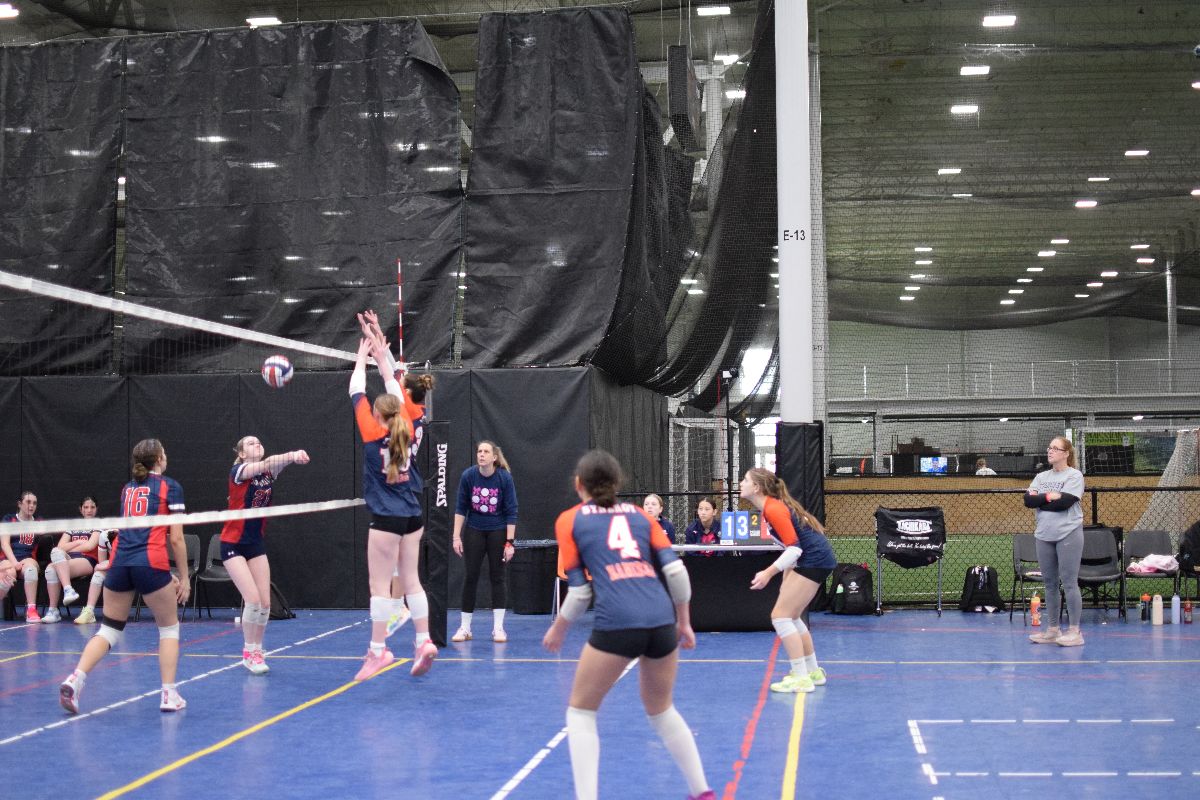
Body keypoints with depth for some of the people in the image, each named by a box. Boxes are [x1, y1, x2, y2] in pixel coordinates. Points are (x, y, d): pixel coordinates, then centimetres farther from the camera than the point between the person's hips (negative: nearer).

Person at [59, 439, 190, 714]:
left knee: (109, 629, 11)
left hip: (119, 563, 4)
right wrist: (184, 578, 7)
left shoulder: (127, 489, 22)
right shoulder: (170, 487, 5)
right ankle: (169, 695, 5)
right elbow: (176, 538, 0)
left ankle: (75, 679, -10)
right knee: (169, 627, 12)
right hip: (150, 564, -4)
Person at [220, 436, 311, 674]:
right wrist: (290, 456, -49)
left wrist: (293, 456, -45)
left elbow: (274, 463, -21)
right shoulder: (238, 471, -12)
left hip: (256, 544, 6)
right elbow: (264, 464, -31)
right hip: (233, 544, -6)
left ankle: (256, 651, 15)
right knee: (253, 599, -14)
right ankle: (249, 652, 2)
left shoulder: (267, 473, 2)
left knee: (265, 603, -1)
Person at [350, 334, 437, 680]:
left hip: (386, 518, -6)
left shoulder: (373, 433, -7)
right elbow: (396, 395, 19)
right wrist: (382, 360, 26)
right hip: (412, 516, 6)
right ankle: (423, 642, 7)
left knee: (380, 585, -3)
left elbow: (356, 393, 2)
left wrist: (362, 358, 14)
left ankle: (378, 649, -3)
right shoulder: (406, 431, 5)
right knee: (411, 581, 10)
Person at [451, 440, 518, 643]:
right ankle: (465, 628, 10)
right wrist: (456, 537, -6)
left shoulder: (505, 478, -14)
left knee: (497, 577, 1)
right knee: (470, 577, 2)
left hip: (498, 532, -1)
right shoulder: (468, 475, -11)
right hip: (474, 531, 1)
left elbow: (511, 512, -10)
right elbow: (461, 507, -3)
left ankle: (498, 628, 7)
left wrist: (510, 542, -13)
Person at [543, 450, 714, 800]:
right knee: (662, 710, 26)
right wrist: (684, 622, 20)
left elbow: (579, 591, 8)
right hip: (662, 621, 4)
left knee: (581, 710, 14)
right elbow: (676, 572, 9)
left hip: (616, 624, -4)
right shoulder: (640, 514, 19)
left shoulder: (569, 520, 12)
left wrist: (558, 631, 24)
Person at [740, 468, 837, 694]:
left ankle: (801, 678, -7)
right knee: (791, 617, 16)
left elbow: (794, 548, -22)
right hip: (811, 559, 10)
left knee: (781, 616, -9)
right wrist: (786, 578, 22)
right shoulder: (769, 507, 12)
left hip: (814, 560, -10)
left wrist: (769, 573, -27)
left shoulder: (773, 509, -18)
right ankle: (813, 671, 25)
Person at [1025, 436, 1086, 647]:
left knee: (1069, 583, -4)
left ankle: (1074, 631, 1)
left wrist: (1039, 501, -7)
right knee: (1050, 584, 9)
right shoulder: (1041, 477, 14)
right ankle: (1053, 629, 15)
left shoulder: (1074, 476, -3)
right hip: (1044, 535, 6)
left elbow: (1064, 502, -17)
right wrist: (1049, 496, -11)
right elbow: (1028, 500, 1)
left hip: (1068, 535, -6)